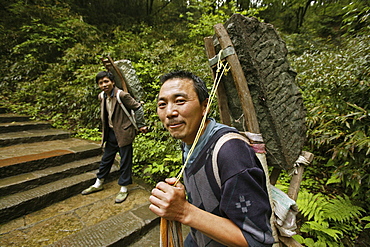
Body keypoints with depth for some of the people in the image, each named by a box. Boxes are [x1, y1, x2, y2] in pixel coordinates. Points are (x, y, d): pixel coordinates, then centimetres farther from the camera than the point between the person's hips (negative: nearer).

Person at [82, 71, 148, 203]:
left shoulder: (122, 95, -19)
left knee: (125, 161, 5)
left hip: (123, 133, -7)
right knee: (106, 158, 20)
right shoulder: (102, 96, 4)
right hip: (111, 132, 7)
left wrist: (141, 125, -7)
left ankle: (123, 189, 22)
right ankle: (98, 184, 40)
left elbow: (138, 108, -13)